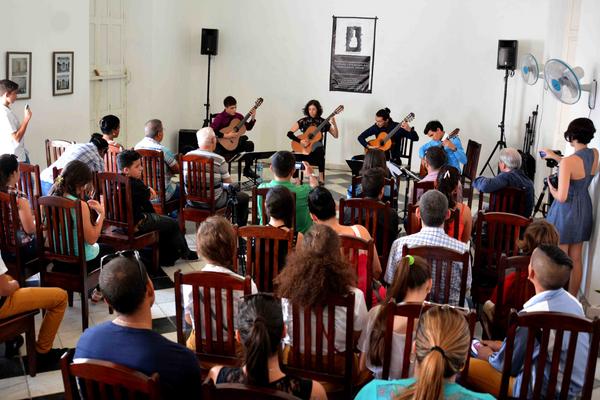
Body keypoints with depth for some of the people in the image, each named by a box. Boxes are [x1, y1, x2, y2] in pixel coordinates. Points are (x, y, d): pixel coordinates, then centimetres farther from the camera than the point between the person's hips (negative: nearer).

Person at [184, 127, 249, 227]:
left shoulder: (187, 156, -5)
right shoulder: (219, 160, -19)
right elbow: (229, 184, -11)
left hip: (191, 201, 6)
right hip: (213, 203, -6)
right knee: (244, 197, 15)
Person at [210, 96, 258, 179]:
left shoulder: (238, 116, 3)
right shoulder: (220, 117, -14)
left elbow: (248, 127, 13)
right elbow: (211, 131, -26)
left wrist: (253, 118, -3)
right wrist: (226, 136, -29)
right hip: (222, 143, -5)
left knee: (249, 144, -14)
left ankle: (247, 170, 0)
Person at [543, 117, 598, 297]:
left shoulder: (568, 162, -24)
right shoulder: (594, 154, -3)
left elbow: (561, 197, -25)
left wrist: (551, 188, -4)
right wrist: (555, 157, 26)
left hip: (566, 211, -7)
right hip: (584, 210, 7)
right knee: (576, 259, 15)